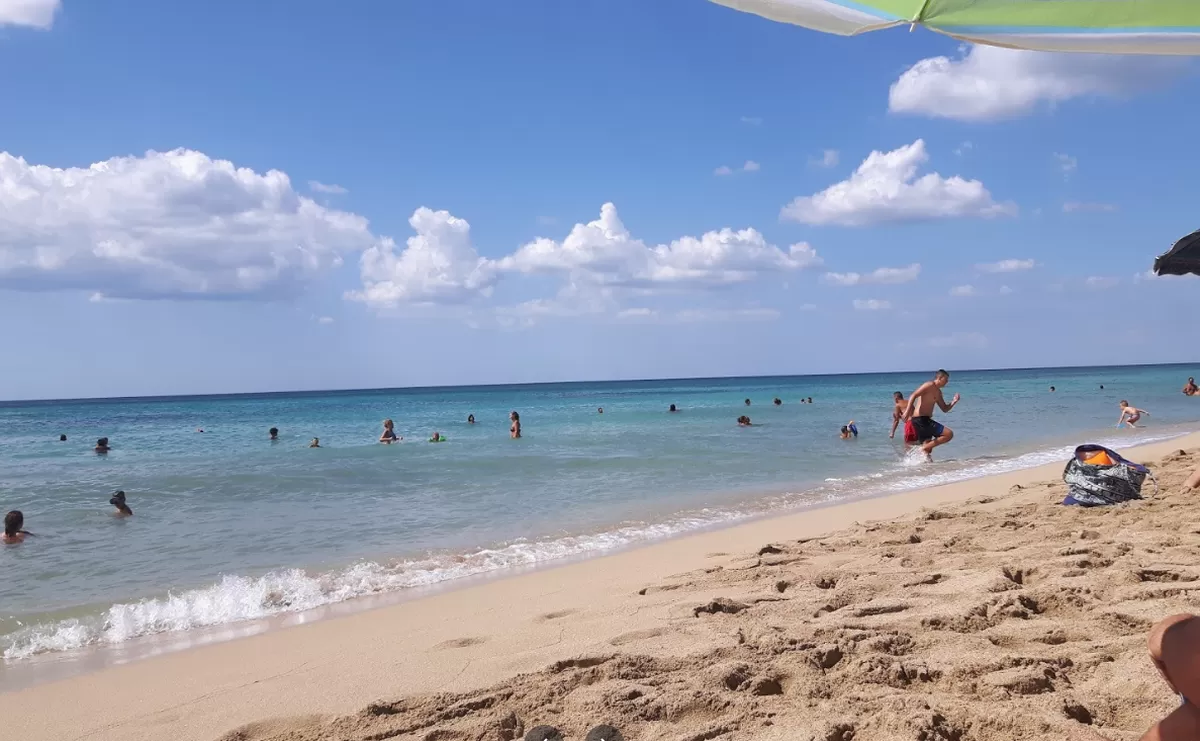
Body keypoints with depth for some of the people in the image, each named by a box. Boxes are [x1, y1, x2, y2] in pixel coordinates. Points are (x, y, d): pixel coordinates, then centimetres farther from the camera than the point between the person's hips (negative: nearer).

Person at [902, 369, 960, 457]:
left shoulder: (938, 392, 22)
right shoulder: (930, 385, -8)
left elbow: (945, 409, 27)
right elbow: (913, 395, -19)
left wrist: (953, 402, 8)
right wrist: (907, 410, -31)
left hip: (925, 420, 10)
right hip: (921, 419, -10)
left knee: (927, 449, 12)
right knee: (949, 434, -13)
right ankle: (924, 448, -13)